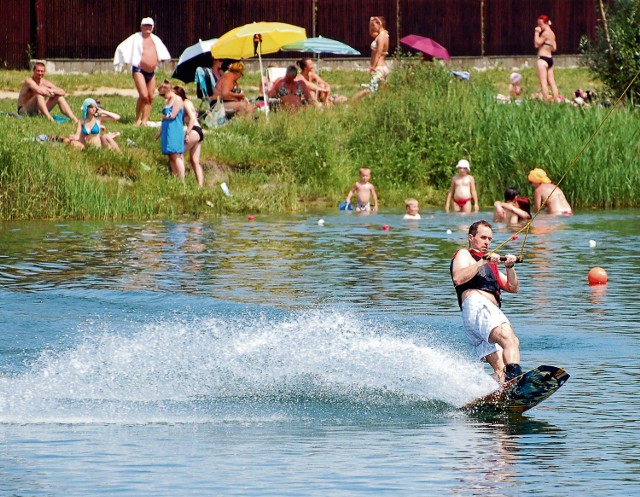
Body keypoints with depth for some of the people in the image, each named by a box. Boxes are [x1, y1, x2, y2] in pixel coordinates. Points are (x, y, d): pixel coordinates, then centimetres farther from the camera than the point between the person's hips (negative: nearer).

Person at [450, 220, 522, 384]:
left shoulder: (491, 265, 39)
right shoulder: (464, 255, 16)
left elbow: (513, 288, 28)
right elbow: (458, 278, -5)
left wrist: (510, 267, 11)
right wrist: (483, 261, -11)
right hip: (476, 304, -9)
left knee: (501, 371, -9)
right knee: (511, 340, -35)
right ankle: (514, 374, -55)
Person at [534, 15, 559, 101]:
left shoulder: (545, 33, -13)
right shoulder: (552, 34, 15)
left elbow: (536, 44, -14)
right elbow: (554, 48, 18)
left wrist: (536, 32, -9)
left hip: (543, 59, -9)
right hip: (550, 58, 9)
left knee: (543, 82, -9)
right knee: (551, 82, 9)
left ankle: (546, 100, -13)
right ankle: (556, 100, 6)